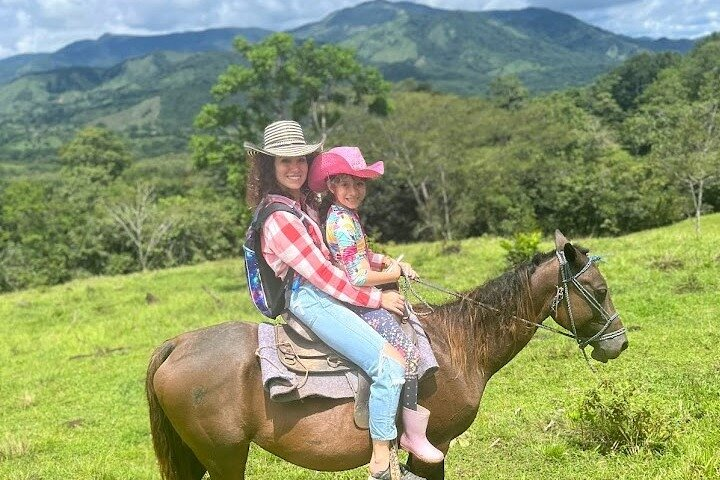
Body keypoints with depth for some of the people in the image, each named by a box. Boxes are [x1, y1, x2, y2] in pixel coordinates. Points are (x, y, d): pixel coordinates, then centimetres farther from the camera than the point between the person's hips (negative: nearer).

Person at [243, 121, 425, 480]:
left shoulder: (303, 202, 13)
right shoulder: (280, 219, -17)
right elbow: (321, 275, -18)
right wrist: (376, 298, -12)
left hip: (327, 293, 11)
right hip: (310, 300, -11)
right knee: (389, 365, -19)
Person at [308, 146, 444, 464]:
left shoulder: (340, 215, 10)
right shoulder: (343, 223, -21)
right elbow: (359, 277, -23)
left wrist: (390, 262, 5)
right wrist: (390, 274, -6)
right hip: (353, 304, -11)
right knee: (407, 352, -13)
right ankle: (414, 435, -5)